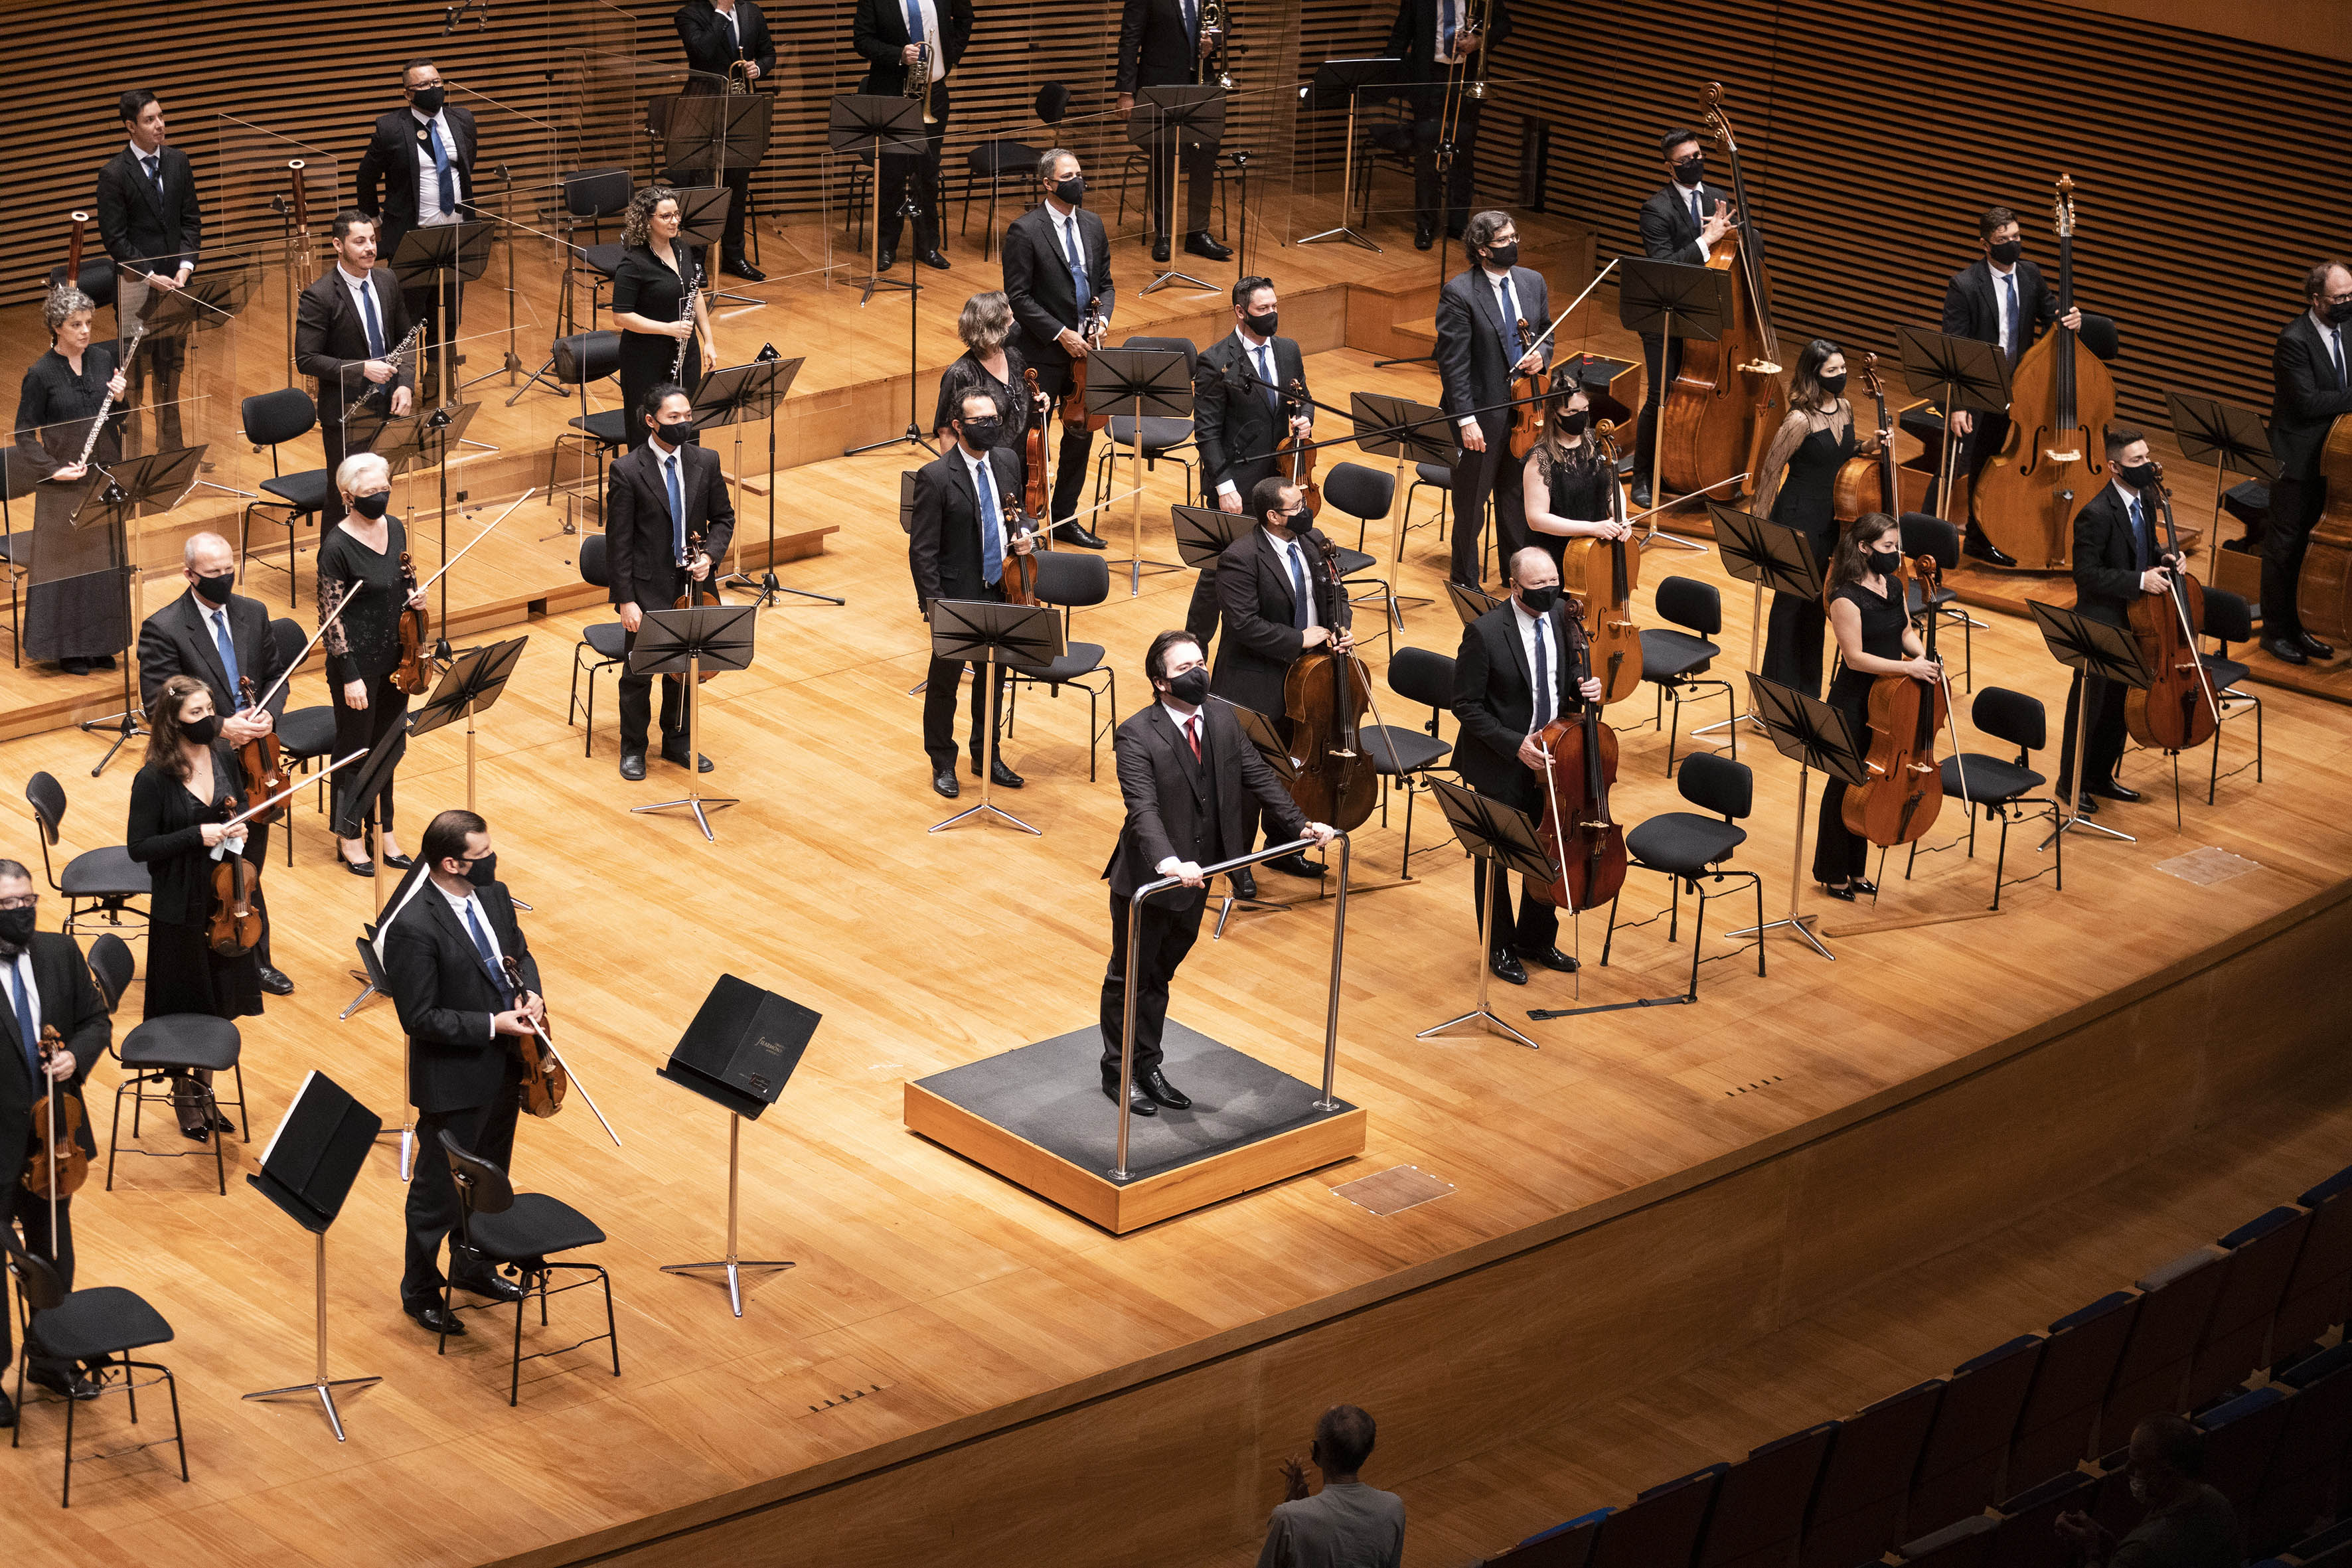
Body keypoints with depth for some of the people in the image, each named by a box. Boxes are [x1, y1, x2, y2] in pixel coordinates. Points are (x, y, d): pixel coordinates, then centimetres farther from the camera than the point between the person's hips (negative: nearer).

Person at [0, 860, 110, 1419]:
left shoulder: (61, 953, 0)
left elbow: (96, 1020, 10)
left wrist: (77, 1055, -11)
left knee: (53, 1252, 21)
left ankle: (52, 1360, 38)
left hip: (52, 1133, 6)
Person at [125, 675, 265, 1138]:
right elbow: (139, 848, -16)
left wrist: (238, 830, -6)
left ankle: (205, 1090, 33)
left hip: (227, 897, 5)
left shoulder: (224, 756, -1)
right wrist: (197, 836, -24)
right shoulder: (153, 779, -18)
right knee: (186, 1007, 9)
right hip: (183, 908, -5)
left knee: (218, 1003, 16)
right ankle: (183, 1094, 28)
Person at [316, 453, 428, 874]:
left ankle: (382, 831, 32)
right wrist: (350, 676, -17)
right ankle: (349, 837, 25)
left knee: (388, 746, 17)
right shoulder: (337, 547, -19)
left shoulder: (394, 528, 1)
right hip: (357, 662, -6)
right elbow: (331, 615, -17)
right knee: (356, 749, 8)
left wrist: (415, 597, -6)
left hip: (395, 660, 6)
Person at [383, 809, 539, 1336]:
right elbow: (420, 1018, -23)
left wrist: (531, 993, -8)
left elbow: (519, 951, 13)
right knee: (439, 1191, 10)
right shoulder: (414, 928, -27)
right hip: (454, 1080, -8)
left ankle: (473, 1267, 46)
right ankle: (420, 1291, 29)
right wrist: (491, 1025, -23)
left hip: (503, 1068, 8)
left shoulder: (493, 895, -3)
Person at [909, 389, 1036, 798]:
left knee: (994, 678, 19)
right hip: (957, 598, -6)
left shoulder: (1006, 462, 0)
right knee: (944, 682, 10)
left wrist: (1021, 538, -5)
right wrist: (935, 605, -20)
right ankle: (943, 764, 27)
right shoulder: (935, 477, -19)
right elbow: (922, 551, -16)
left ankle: (987, 757, 36)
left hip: (1000, 592, 6)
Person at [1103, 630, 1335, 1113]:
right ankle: (1119, 1073, 26)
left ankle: (1148, 1068, 33)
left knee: (1160, 976, 20)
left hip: (1195, 879, 6)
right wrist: (1168, 863, -46)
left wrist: (1300, 824, -8)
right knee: (1130, 978, 11)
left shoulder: (1222, 719, 0)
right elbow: (1144, 809, -32)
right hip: (1146, 882, -6)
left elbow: (1258, 777, 3)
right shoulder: (1136, 736, -21)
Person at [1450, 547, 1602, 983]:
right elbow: (1466, 705, -17)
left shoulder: (1565, 616, -5)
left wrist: (1586, 688, -11)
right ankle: (1499, 946, 29)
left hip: (1552, 756, 5)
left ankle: (1537, 939, 37)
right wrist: (1514, 745, -23)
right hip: (1500, 767, -5)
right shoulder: (1484, 633, -22)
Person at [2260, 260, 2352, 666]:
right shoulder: (2294, 340, -19)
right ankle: (2275, 632, 14)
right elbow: (2308, 402, -25)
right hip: (2297, 462, -7)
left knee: (2313, 547, 14)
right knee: (2285, 547, 3)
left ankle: (2300, 627, 25)